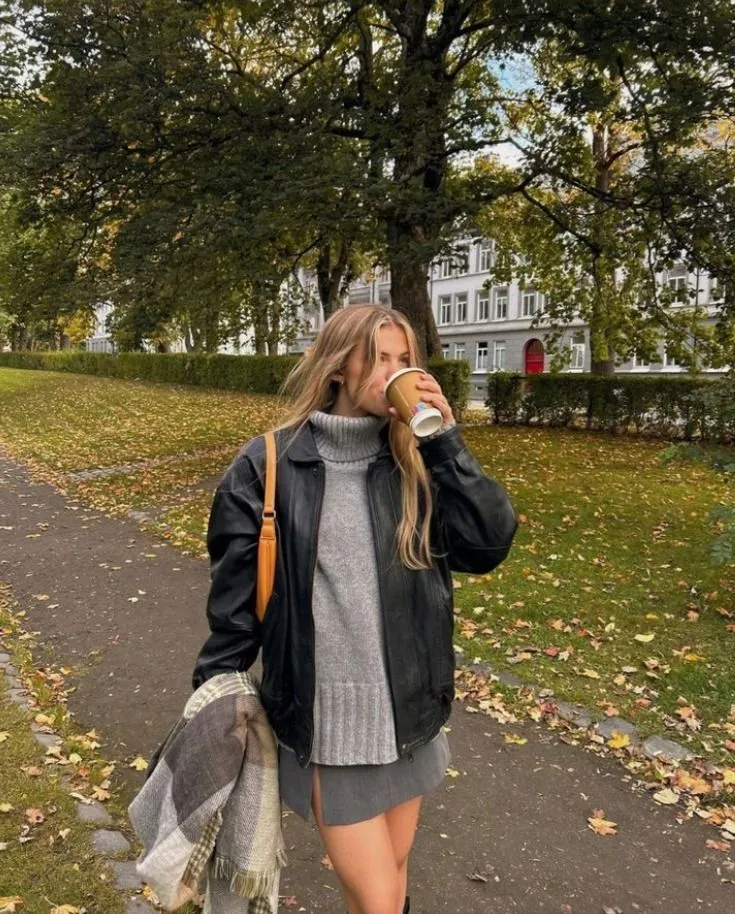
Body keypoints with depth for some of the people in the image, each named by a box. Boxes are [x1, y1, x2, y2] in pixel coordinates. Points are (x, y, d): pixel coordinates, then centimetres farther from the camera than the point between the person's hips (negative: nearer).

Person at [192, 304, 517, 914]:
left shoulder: (416, 461, -2)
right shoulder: (268, 466, -10)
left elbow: (489, 546, -12)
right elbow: (235, 601, -5)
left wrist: (444, 439, -16)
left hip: (408, 711, 4)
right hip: (327, 720, -3)